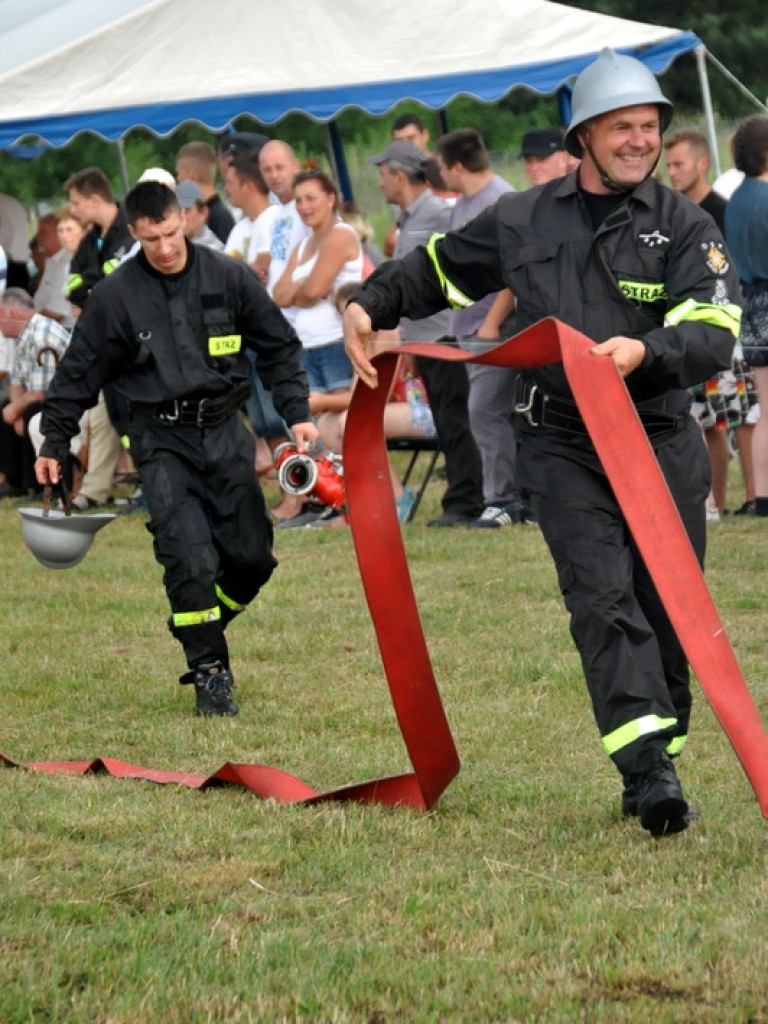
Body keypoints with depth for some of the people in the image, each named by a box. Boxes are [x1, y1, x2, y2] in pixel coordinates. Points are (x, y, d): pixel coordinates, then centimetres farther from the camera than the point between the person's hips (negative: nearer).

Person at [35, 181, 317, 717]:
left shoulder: (228, 276, 0)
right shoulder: (116, 295, -3)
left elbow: (279, 346, 10)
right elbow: (79, 372, 5)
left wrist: (297, 412, 2)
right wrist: (54, 444, 6)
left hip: (225, 431, 2)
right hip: (162, 441, -2)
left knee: (253, 555, 1)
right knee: (191, 560, -15)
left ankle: (201, 629, 27)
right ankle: (208, 670, -3)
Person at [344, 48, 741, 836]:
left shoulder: (685, 228, 1)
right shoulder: (522, 221, 8)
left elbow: (715, 337, -12)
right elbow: (436, 268, 23)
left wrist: (645, 350, -31)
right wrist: (369, 305, 7)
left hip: (661, 444, 0)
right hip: (561, 444, 0)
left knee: (665, 615, 4)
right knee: (603, 598, -16)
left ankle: (657, 764, 20)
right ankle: (648, 768, -25)